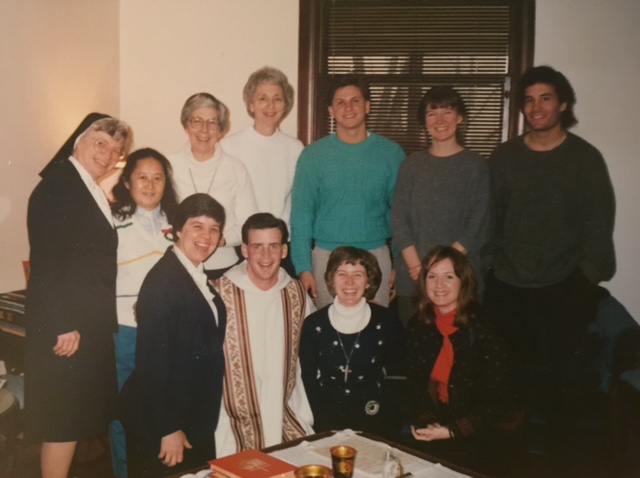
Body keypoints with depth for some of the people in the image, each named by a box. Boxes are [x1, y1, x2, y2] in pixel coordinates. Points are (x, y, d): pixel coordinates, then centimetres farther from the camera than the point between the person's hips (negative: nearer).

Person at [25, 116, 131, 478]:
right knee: (63, 420, -1)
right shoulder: (55, 187, -13)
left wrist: (98, 323, 9)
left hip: (91, 326, 9)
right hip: (65, 328, -9)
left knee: (79, 417, 17)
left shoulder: (94, 192, 15)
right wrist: (62, 325, -23)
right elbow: (45, 262, -20)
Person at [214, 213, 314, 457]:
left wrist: (305, 419, 5)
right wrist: (224, 440, -10)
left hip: (286, 420, 4)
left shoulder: (297, 294, 2)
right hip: (238, 425, -4)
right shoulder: (221, 293, -13)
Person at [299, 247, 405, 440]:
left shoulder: (386, 322, 0)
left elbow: (397, 375, 7)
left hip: (375, 421, 0)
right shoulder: (313, 324, 0)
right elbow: (308, 382, 2)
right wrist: (326, 424, -7)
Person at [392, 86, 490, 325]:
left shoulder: (476, 166, 1)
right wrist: (417, 267, -9)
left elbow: (477, 228, -4)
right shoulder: (412, 164, 9)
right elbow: (399, 220, 4)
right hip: (411, 279, 2)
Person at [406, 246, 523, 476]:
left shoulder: (483, 330, -16)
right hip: (440, 425, 5)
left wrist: (452, 431, -18)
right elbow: (416, 382, 6)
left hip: (491, 434, -4)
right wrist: (426, 421, -11)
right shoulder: (418, 326, 0)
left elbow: (499, 399, -15)